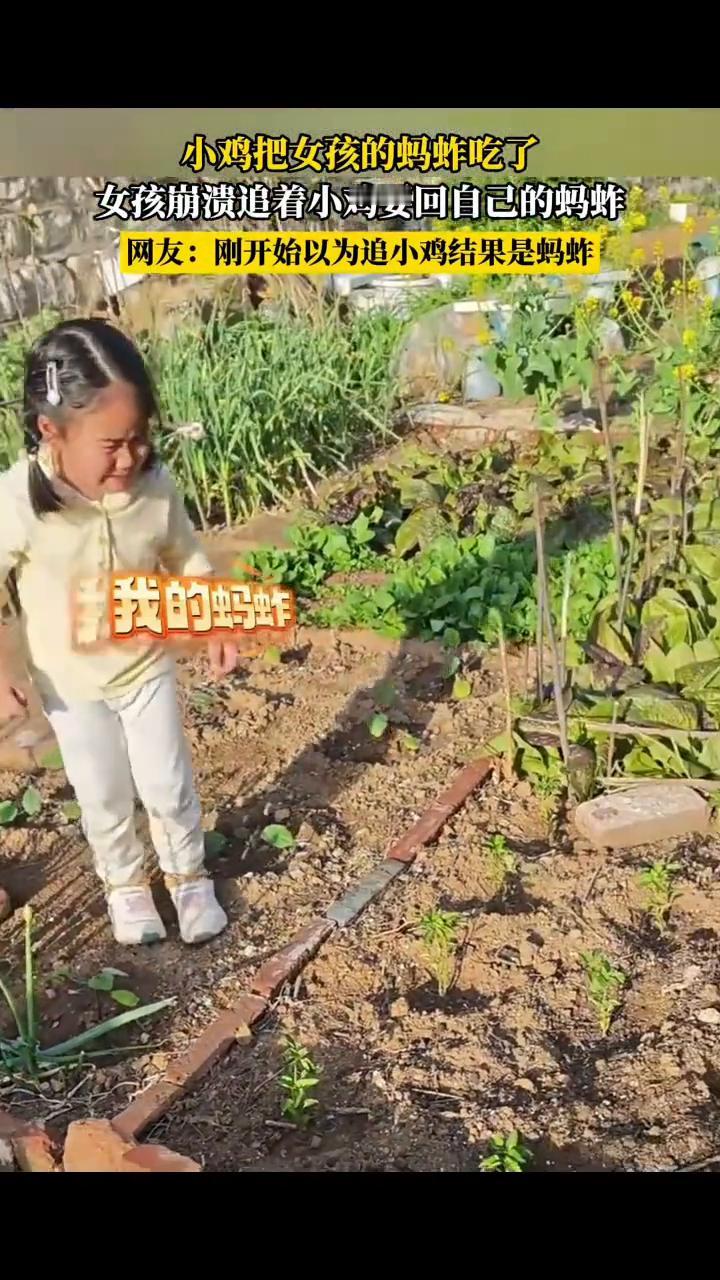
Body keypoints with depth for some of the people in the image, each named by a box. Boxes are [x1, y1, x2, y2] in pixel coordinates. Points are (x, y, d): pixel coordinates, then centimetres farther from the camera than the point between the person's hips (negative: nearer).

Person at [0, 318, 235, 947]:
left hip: (148, 667, 1)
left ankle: (188, 875, 40)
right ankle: (125, 884, 42)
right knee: (104, 799, 16)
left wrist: (217, 627, -7)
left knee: (169, 787, 13)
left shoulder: (156, 485, -21)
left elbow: (187, 559, -2)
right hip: (70, 684, -1)